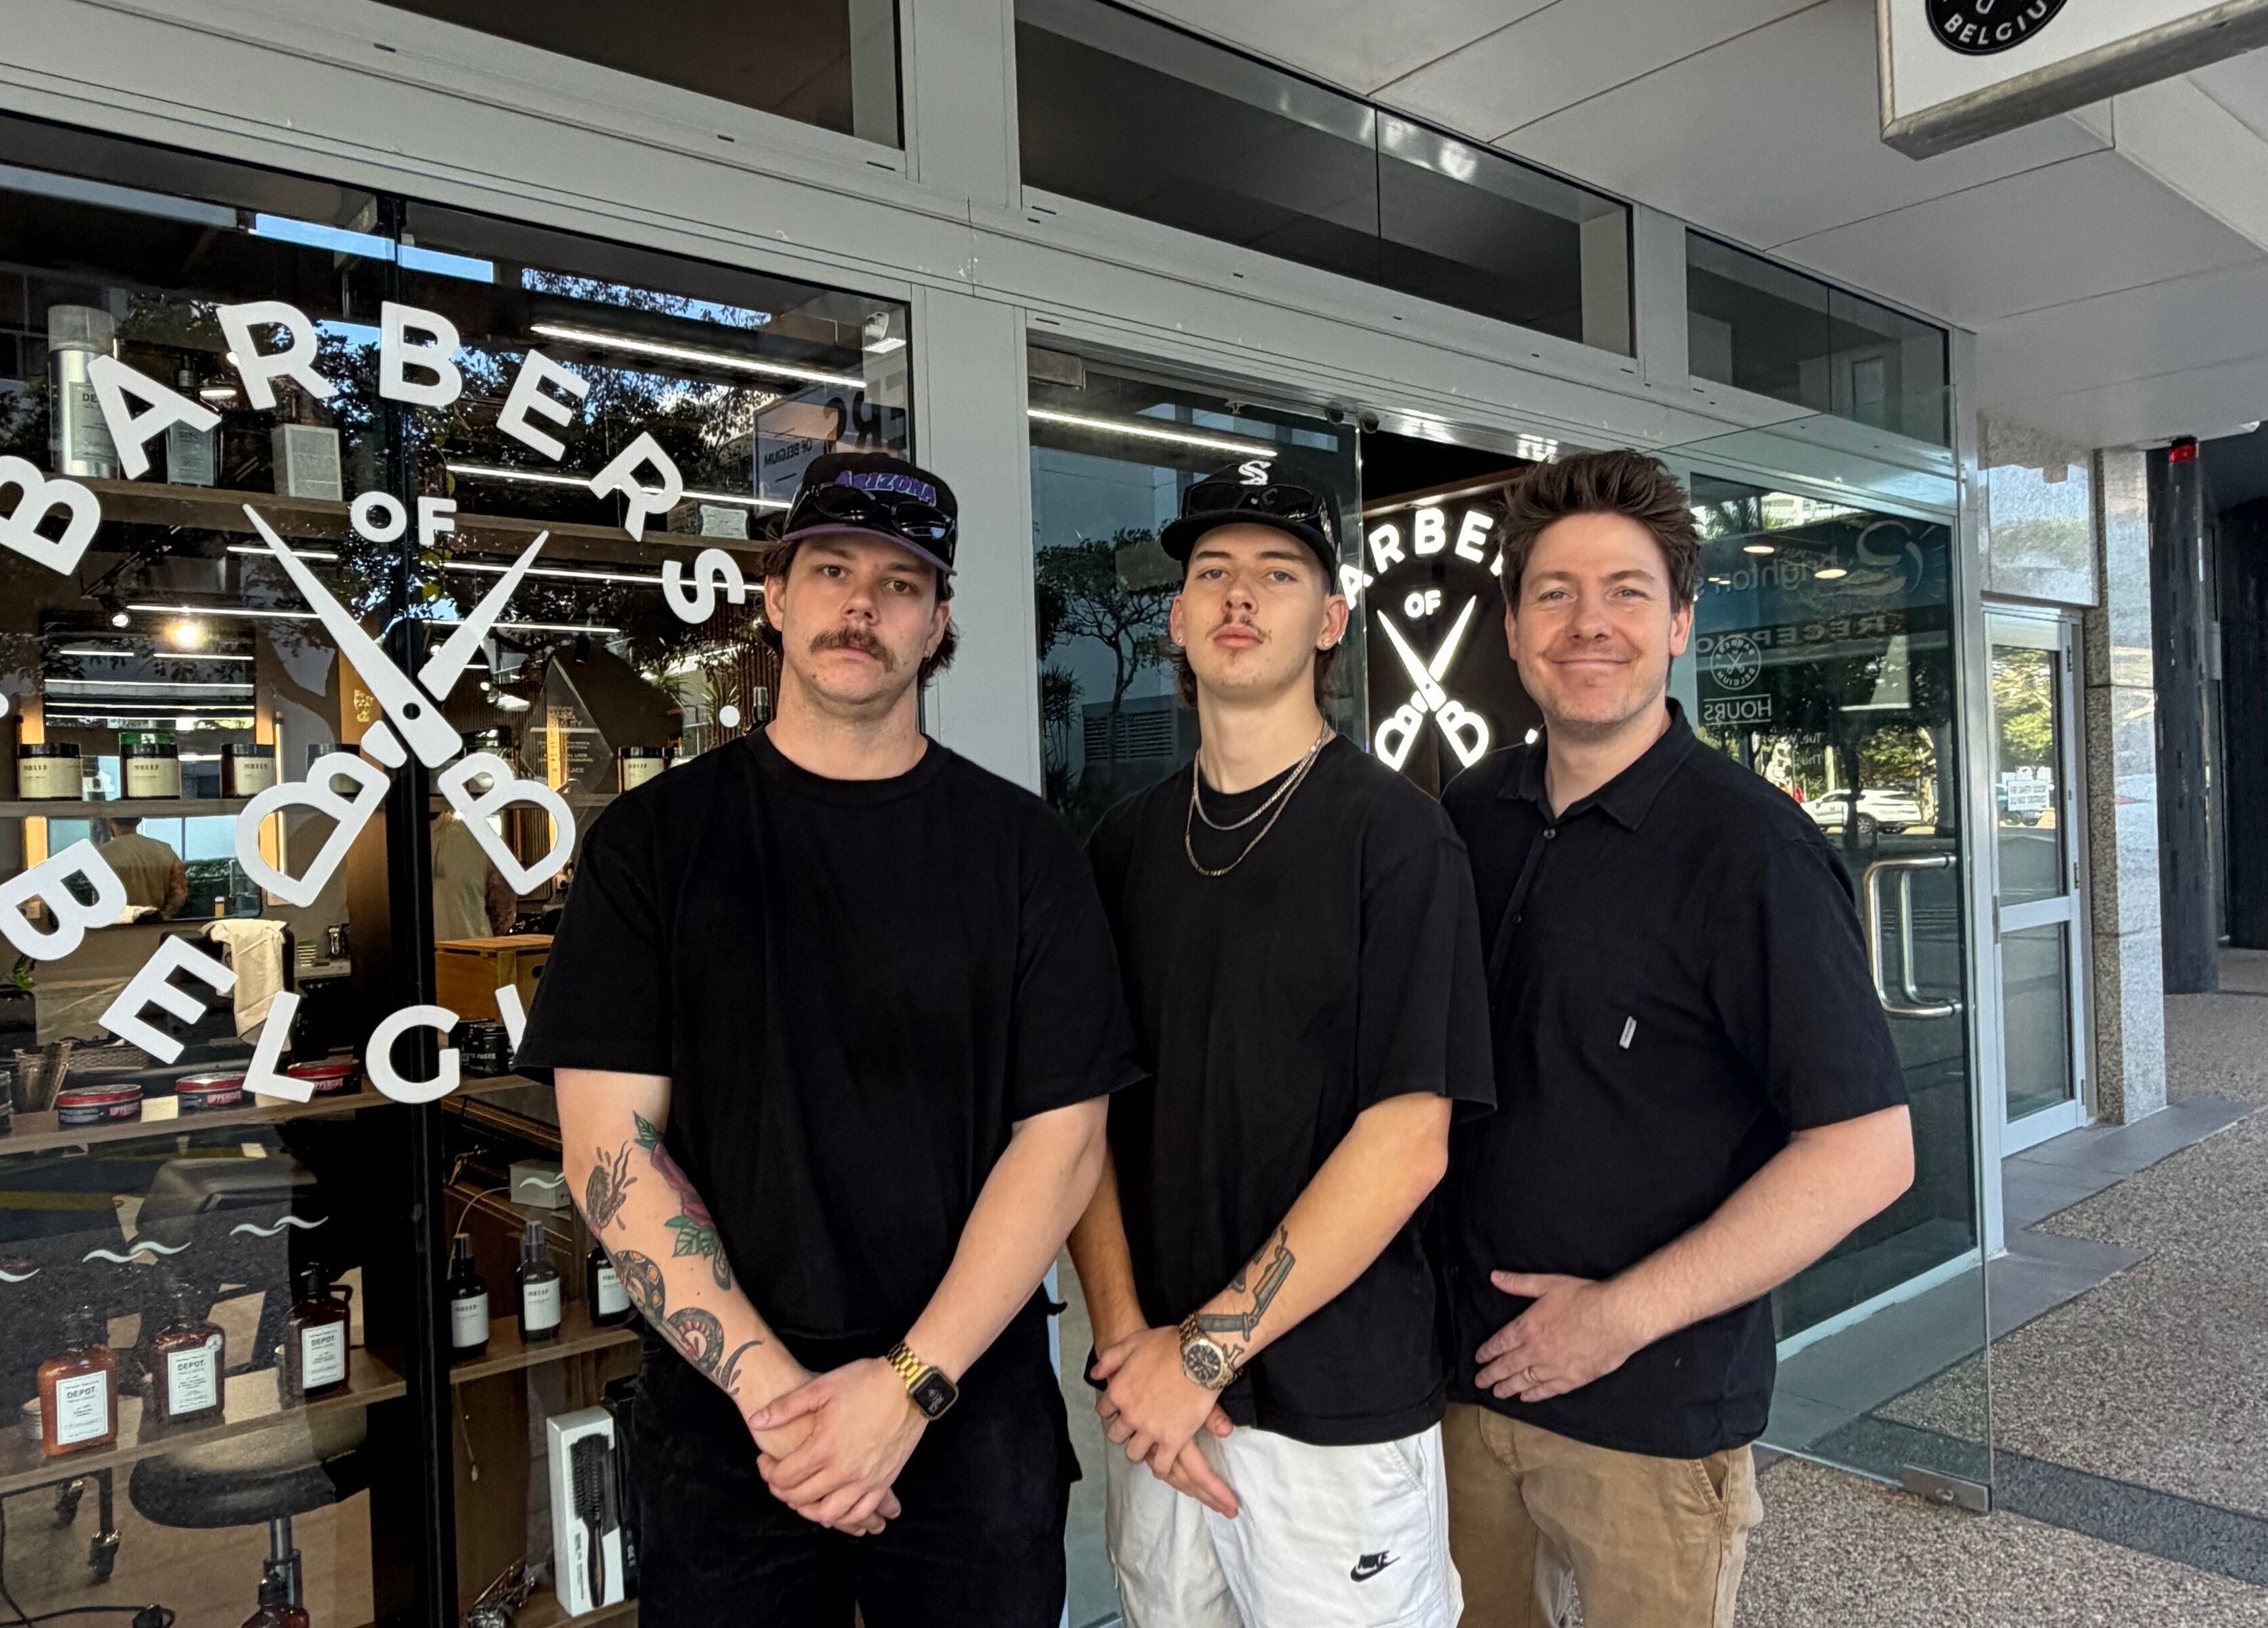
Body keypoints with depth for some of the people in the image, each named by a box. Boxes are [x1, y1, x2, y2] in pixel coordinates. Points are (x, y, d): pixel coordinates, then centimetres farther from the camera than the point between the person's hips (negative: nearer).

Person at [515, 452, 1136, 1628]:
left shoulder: (1020, 846, -2)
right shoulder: (655, 838, -2)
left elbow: (1062, 1135, -6)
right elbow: (611, 1145, -6)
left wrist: (908, 1385, -13)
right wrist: (774, 1388, -13)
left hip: (975, 1417, 0)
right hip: (724, 1421, 0)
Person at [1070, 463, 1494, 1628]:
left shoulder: (1396, 834, -10)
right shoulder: (1124, 844, 4)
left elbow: (1407, 1141, -15)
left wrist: (1204, 1350, -15)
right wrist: (1125, 1338, -8)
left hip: (1339, 1403, -4)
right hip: (1154, 1397, 4)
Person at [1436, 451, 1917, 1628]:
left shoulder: (1748, 847, -15)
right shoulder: (1469, 819, 1)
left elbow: (1868, 1152, -17)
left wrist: (1623, 1314, -16)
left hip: (1655, 1409, -5)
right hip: (1463, 1373, 5)